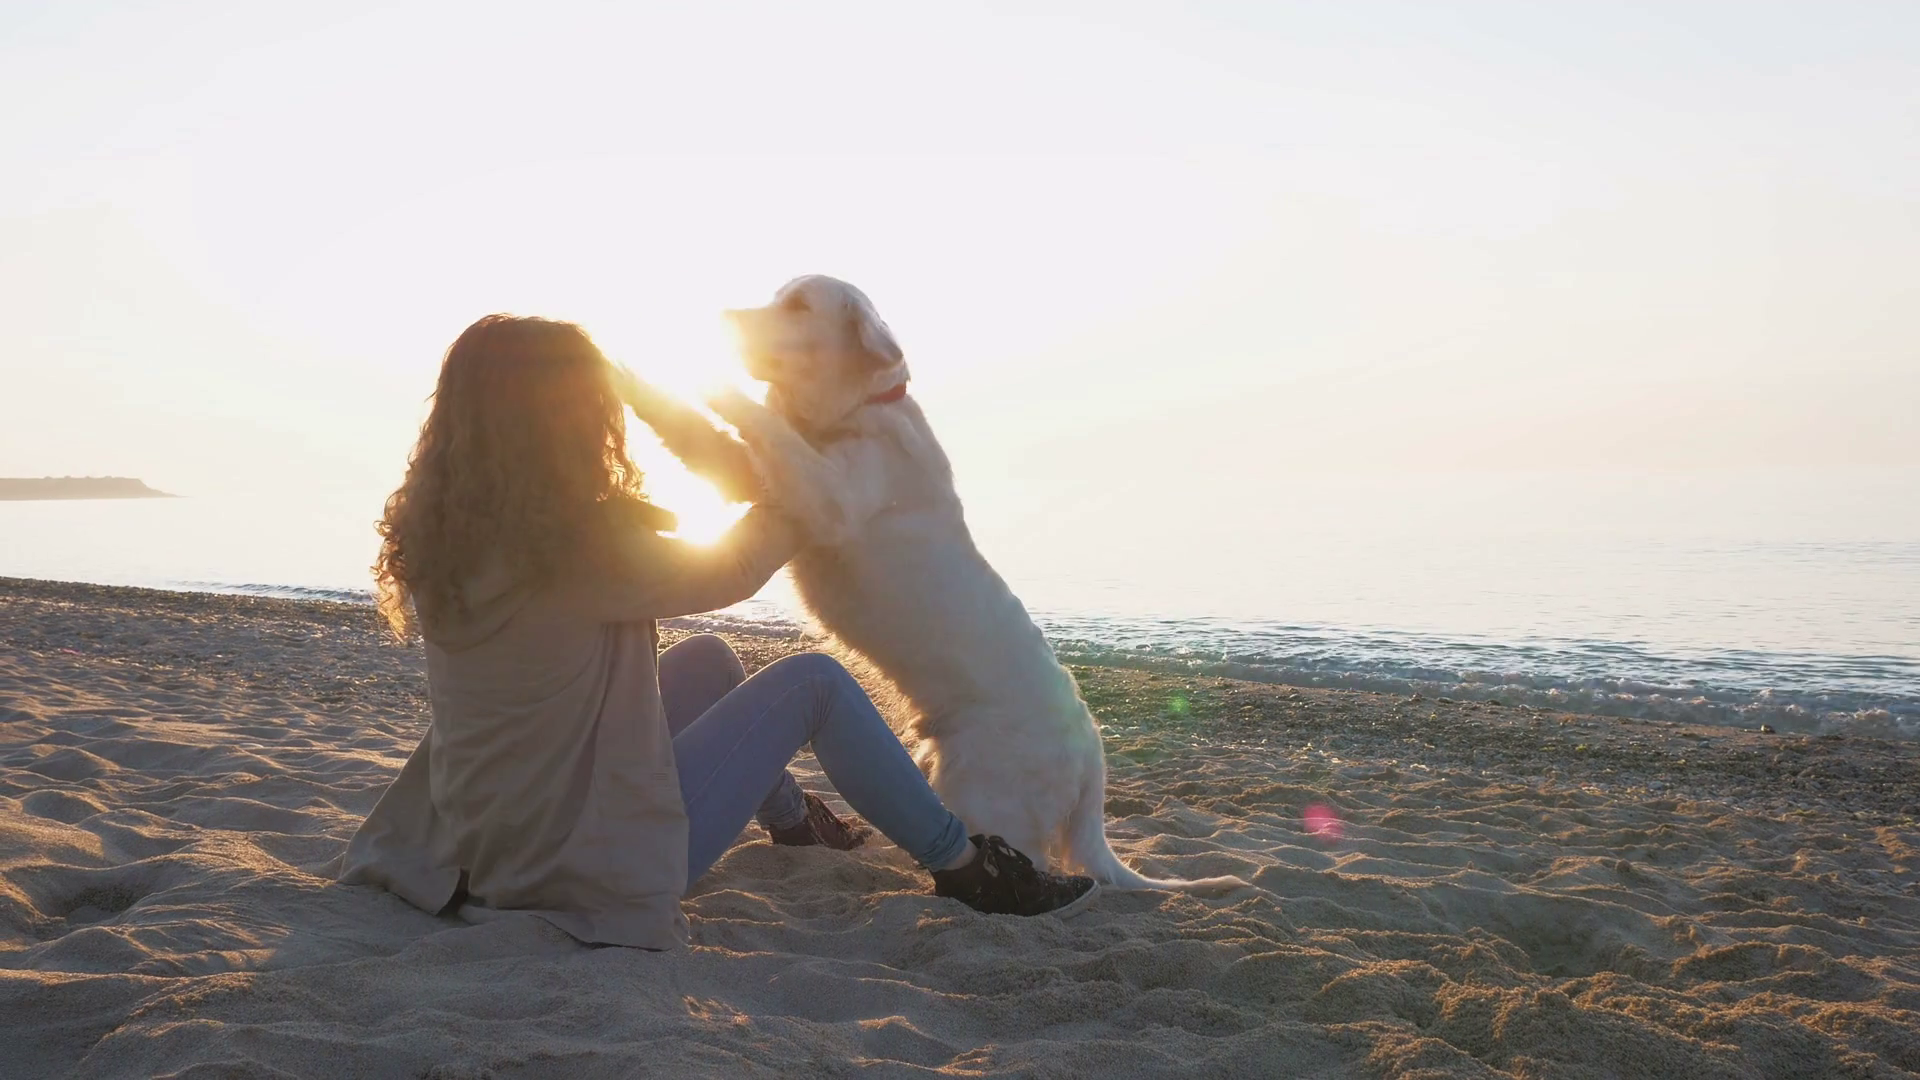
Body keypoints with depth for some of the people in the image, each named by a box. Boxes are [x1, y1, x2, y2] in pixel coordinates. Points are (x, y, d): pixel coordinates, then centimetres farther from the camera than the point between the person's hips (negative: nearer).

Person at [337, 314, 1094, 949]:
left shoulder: (446, 533, -2)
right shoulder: (577, 544, -25)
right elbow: (732, 570, -8)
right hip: (595, 870, -8)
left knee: (707, 659, 25)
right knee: (812, 681, 4)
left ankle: (791, 820, 48)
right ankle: (966, 870, 16)